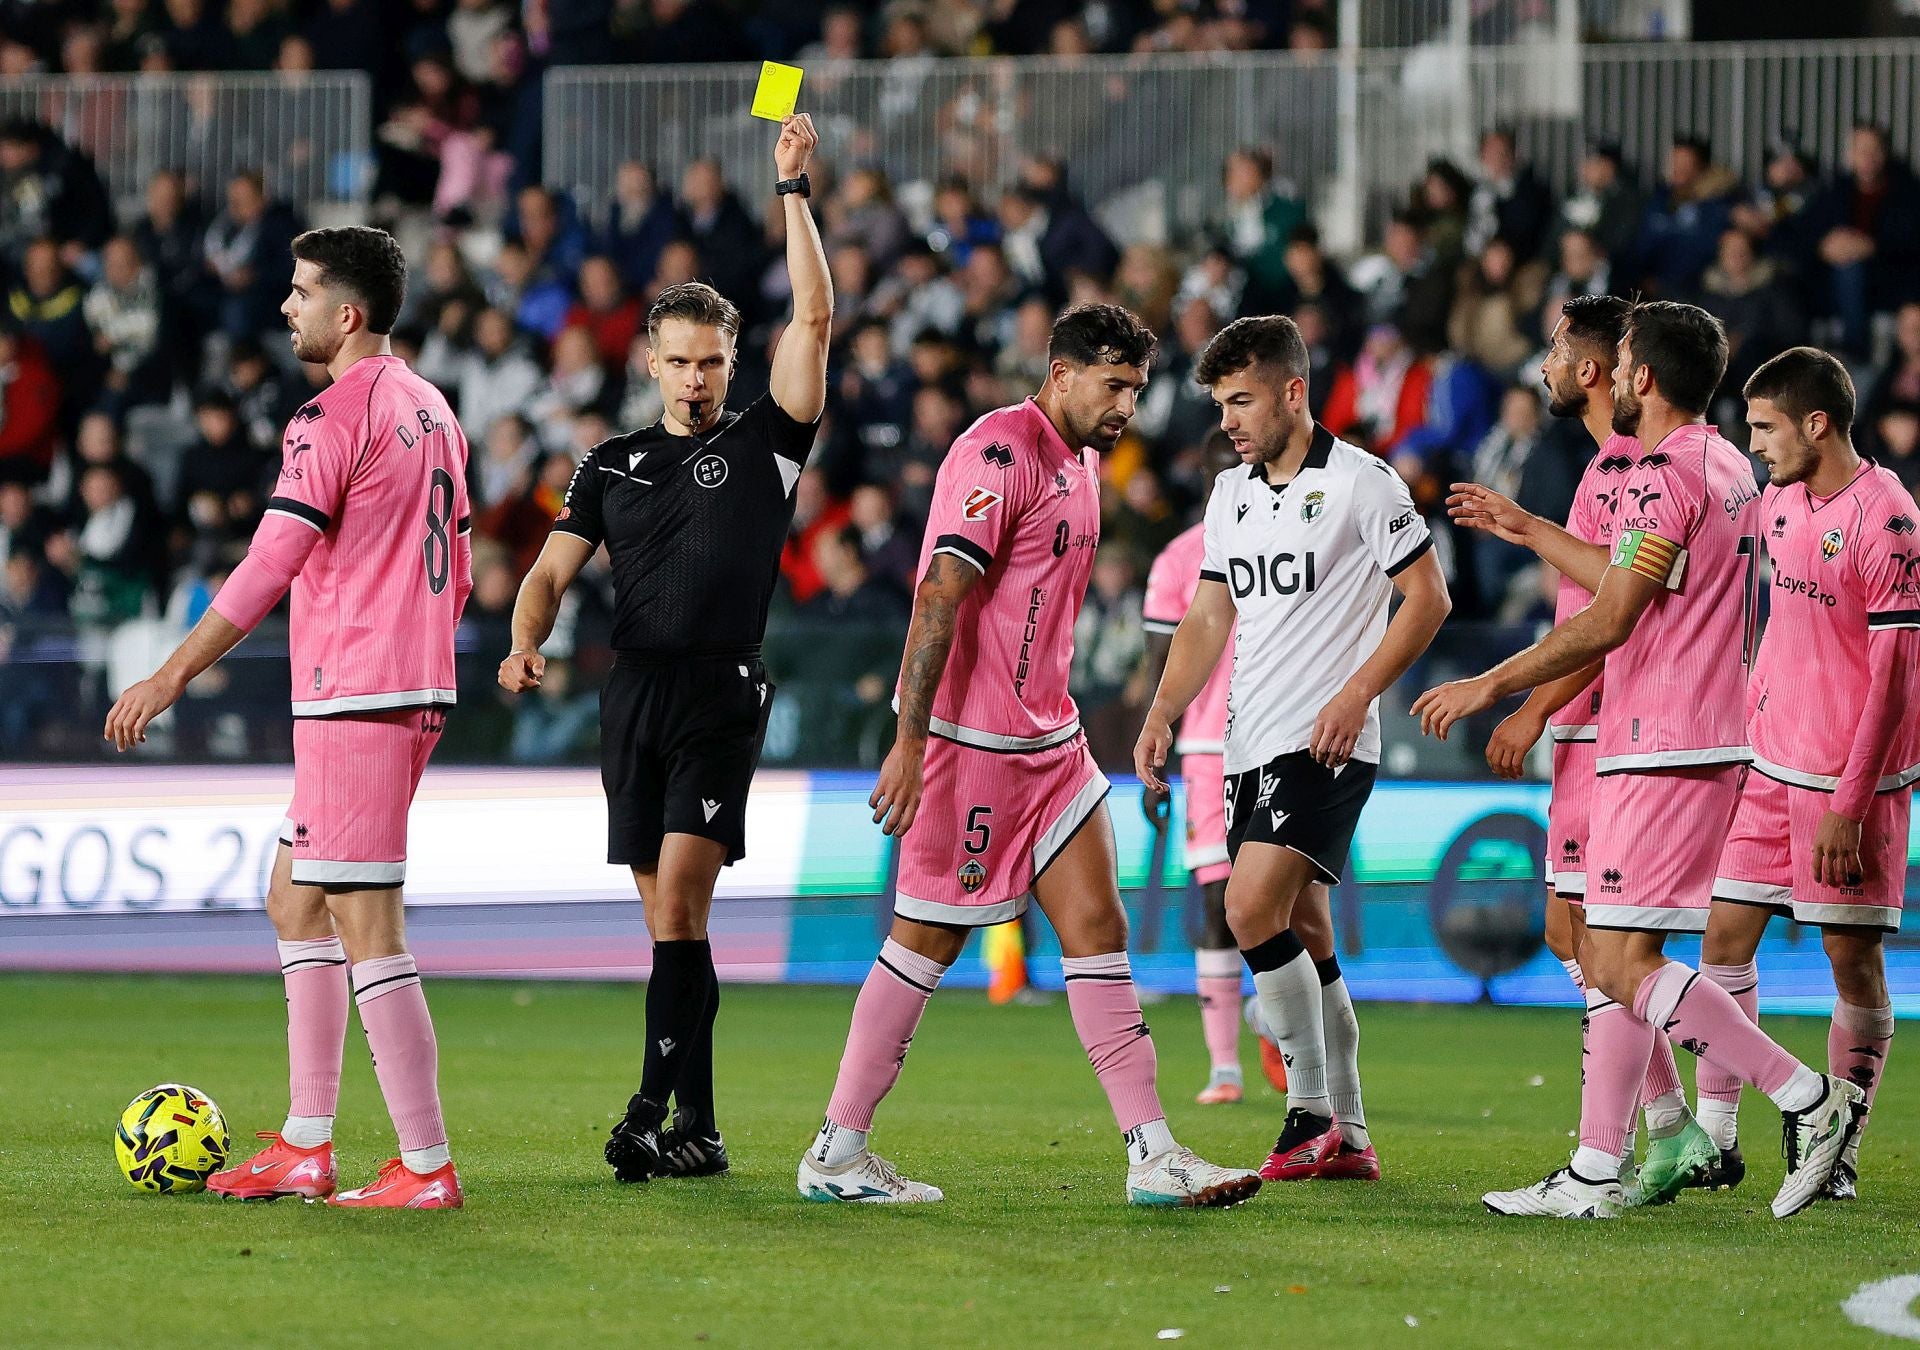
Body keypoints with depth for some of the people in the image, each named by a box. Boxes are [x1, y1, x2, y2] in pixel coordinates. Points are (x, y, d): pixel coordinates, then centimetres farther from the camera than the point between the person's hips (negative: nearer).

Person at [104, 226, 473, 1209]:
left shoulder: (335, 416, -14)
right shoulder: (431, 410, 14)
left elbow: (268, 568, -17)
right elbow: (454, 569, 20)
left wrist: (171, 677, -13)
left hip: (351, 702, -10)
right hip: (417, 690, 10)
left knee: (365, 926, -7)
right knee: (294, 901, 17)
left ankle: (426, 1166, -8)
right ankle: (305, 1148, 17)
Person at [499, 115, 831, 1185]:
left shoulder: (763, 443, 4)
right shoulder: (615, 466, 15)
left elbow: (815, 317, -6)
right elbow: (553, 572, 15)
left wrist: (794, 190, -8)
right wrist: (527, 646, -6)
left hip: (724, 695, -5)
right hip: (634, 694, 5)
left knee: (679, 896, -17)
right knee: (669, 915, 6)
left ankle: (655, 1109, -19)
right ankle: (699, 1130, 10)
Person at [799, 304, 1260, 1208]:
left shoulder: (1078, 462, 15)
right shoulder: (1000, 452, -15)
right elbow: (938, 598, -20)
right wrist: (909, 742, -24)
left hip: (1047, 741, 9)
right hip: (970, 737, -9)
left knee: (1096, 926, 2)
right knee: (929, 939, -2)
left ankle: (1153, 1155, -1)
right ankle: (836, 1152, 7)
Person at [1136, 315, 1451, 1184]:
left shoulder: (1362, 483, -7)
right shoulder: (1231, 493, 15)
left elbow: (1428, 597, -7)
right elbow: (1209, 618, 18)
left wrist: (1356, 694, -16)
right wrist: (1163, 714, 5)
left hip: (1326, 744, -8)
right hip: (1251, 744, 8)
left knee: (1253, 910, -20)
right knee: (1299, 935, 9)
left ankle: (1312, 1112, -11)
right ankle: (1348, 1139, 15)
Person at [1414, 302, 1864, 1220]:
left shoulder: (1666, 474, -14)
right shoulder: (1727, 468, 16)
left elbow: (1608, 623, -18)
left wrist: (1491, 687, -11)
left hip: (1661, 751, -10)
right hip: (1708, 742, 10)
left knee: (1625, 965, -11)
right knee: (1613, 961, 10)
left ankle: (1807, 1099, -13)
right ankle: (1594, 1175, 9)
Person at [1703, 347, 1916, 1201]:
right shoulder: (1780, 502, 9)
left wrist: (1849, 804, -18)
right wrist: (1744, 730, 18)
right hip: (1769, 768, 8)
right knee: (1725, 937, 4)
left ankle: (1840, 1149, 6)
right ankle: (1715, 1133, 11)